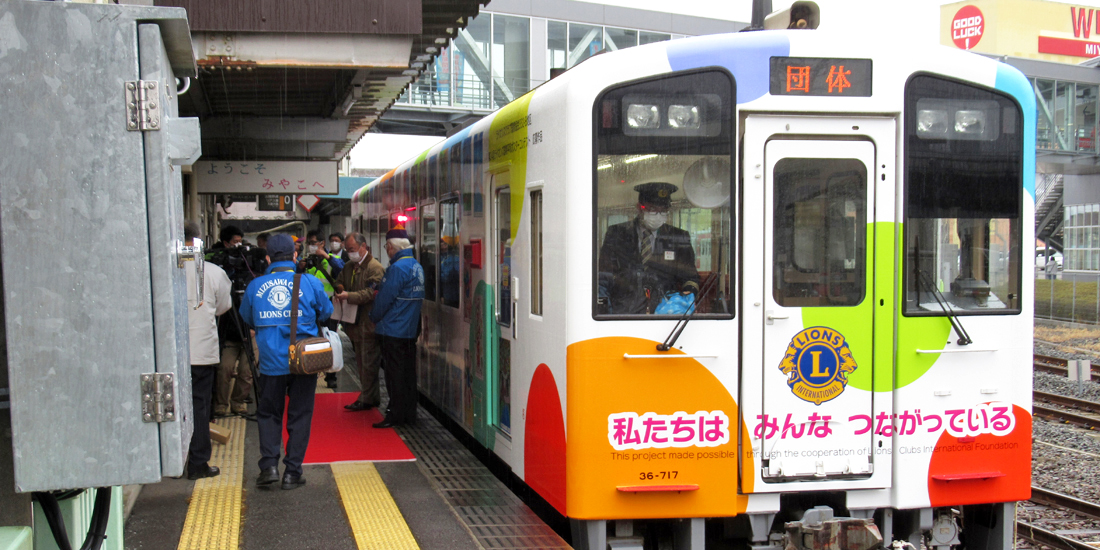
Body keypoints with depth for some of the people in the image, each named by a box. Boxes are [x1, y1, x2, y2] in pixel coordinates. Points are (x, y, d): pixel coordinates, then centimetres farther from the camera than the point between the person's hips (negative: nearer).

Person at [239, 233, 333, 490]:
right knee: (299, 416, 8)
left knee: (268, 413, 15)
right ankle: (292, 472, 9)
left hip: (271, 361, 1)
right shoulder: (310, 283, -5)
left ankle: (269, 465, 2)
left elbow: (247, 318, 14)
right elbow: (326, 312, 10)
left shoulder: (255, 285, 0)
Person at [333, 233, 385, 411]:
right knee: (361, 363, 14)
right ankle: (370, 396, 23)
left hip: (369, 323, -9)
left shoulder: (375, 268, -11)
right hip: (355, 323, 9)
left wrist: (349, 296, -25)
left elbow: (371, 293, -20)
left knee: (368, 363, -4)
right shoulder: (348, 267, 16)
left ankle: (367, 399, 2)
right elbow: (339, 283, 26)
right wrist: (339, 292, 2)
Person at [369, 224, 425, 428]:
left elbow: (385, 298, -16)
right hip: (411, 329, 9)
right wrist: (380, 293, 12)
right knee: (408, 372, 13)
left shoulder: (398, 268, -18)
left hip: (394, 330, -9)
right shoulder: (417, 266, 10)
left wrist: (374, 317, 0)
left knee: (395, 374, -3)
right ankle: (409, 413, 19)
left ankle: (395, 415, 1)